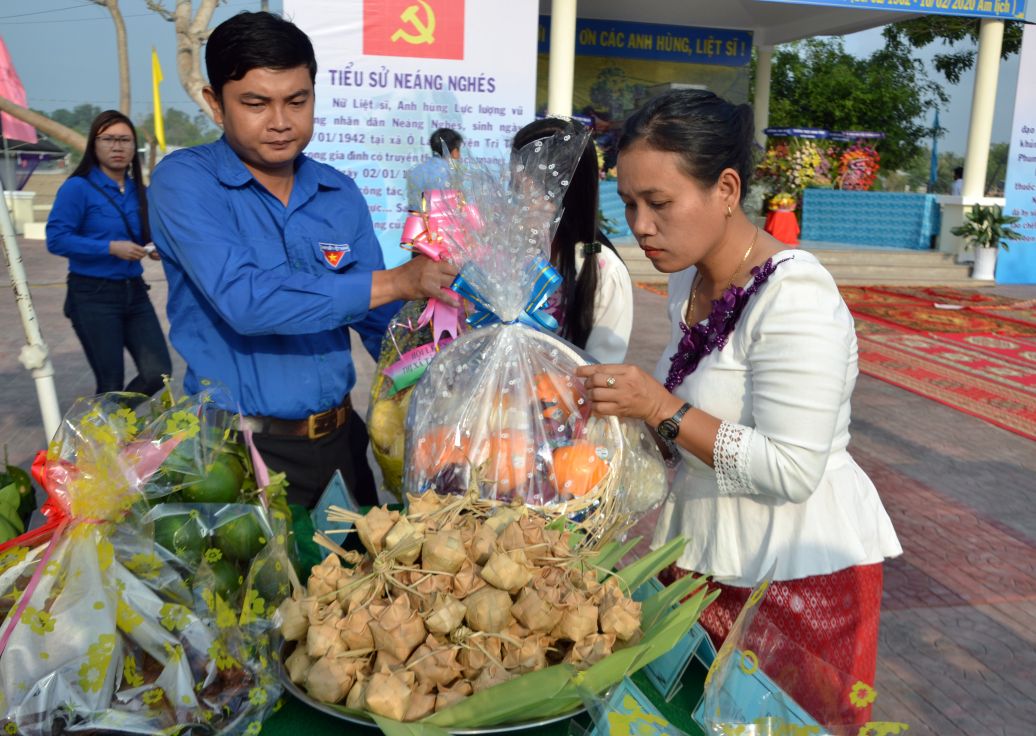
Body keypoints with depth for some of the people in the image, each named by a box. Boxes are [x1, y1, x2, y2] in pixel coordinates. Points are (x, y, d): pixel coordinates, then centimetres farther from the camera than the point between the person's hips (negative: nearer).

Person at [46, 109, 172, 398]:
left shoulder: (137, 190, 9)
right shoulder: (78, 187, -8)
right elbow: (56, 239, -15)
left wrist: (151, 247, -1)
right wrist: (111, 248, -22)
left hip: (134, 291, 5)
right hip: (94, 295, -5)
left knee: (158, 372, -3)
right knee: (111, 385, 0)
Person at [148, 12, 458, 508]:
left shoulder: (341, 194, 2)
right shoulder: (184, 181, -11)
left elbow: (377, 318, 4)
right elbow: (243, 301, -26)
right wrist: (395, 282, -24)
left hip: (340, 433, 5)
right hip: (241, 447, -5)